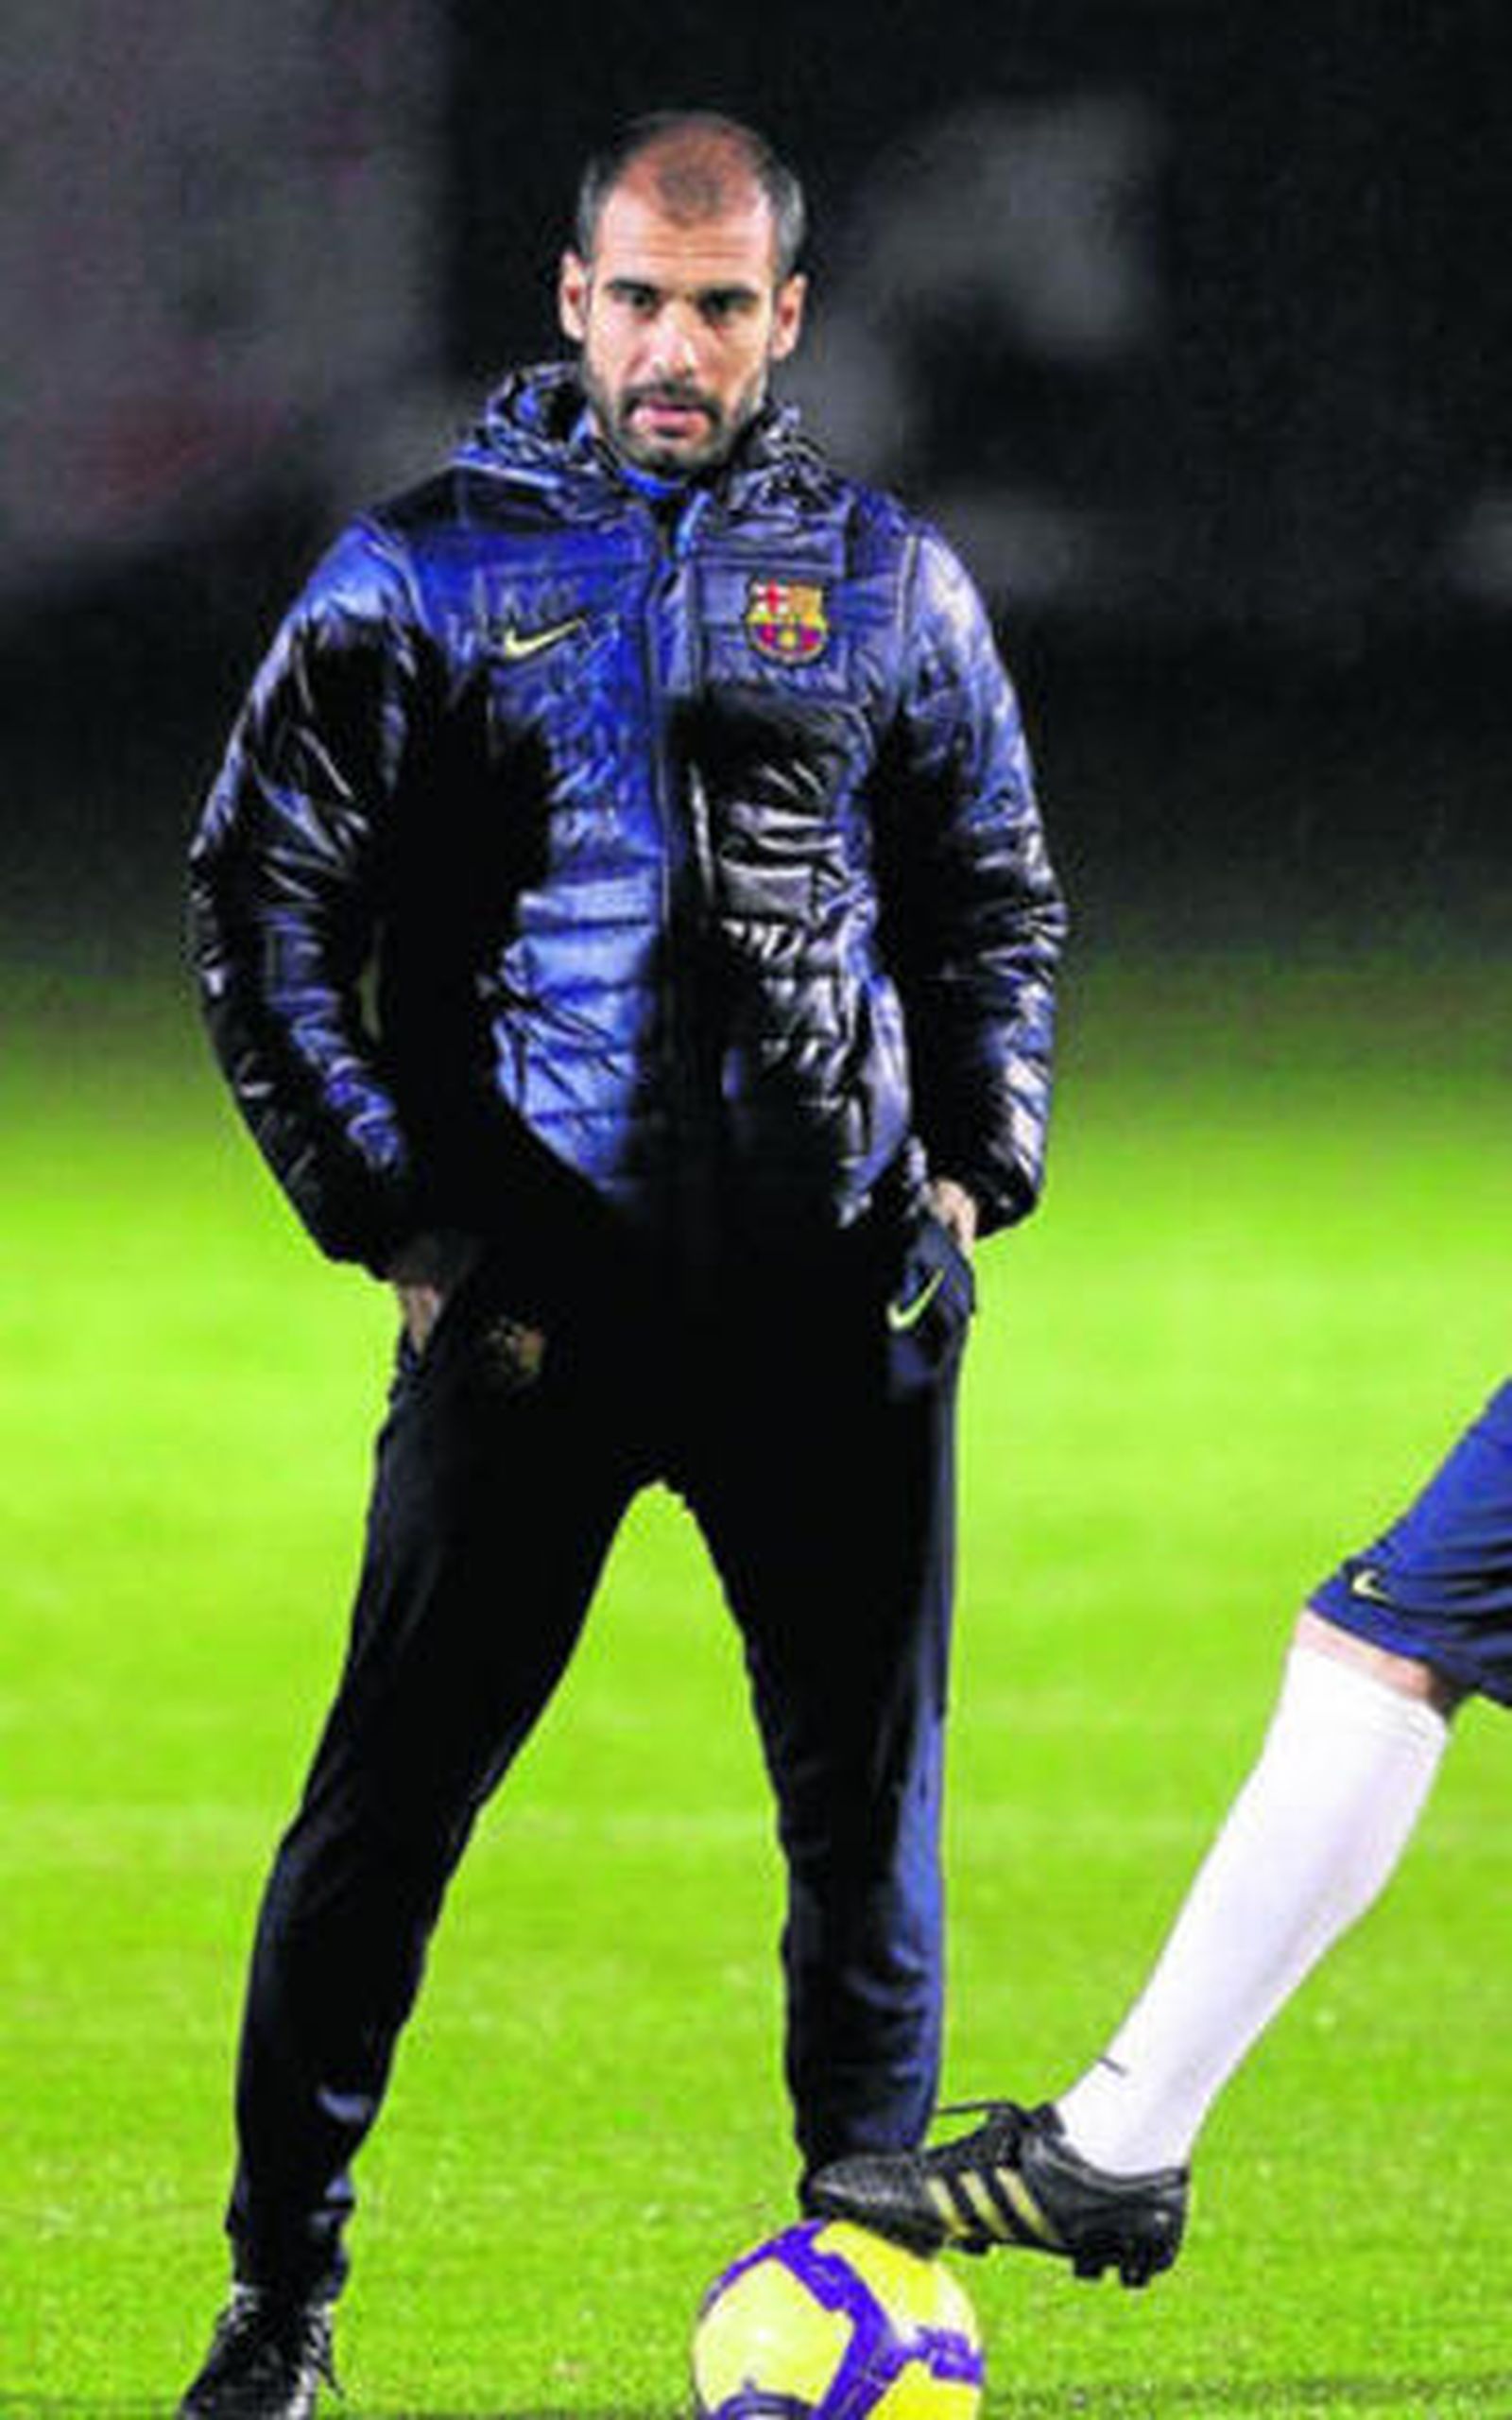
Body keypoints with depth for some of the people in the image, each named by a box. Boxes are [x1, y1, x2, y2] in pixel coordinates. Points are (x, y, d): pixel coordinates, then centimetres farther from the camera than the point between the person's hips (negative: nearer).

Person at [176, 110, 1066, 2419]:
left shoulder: (888, 580, 9)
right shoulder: (423, 574, 2)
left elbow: (999, 904, 18)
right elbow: (262, 906, 3)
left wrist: (977, 1165, 4)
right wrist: (391, 1212, -4)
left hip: (835, 1294, 2)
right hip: (532, 1284, -2)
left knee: (869, 1802, 5)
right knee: (392, 1795, -4)